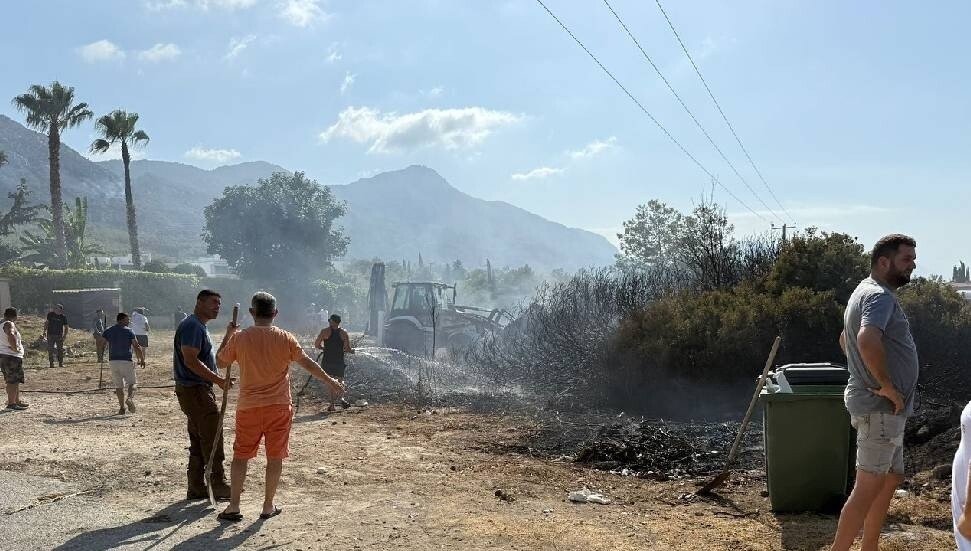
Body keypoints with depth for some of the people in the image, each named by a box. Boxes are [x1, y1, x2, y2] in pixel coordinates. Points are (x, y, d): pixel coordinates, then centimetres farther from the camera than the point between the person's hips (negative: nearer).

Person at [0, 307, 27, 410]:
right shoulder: (9, 324, -14)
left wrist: (18, 343, 26)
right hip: (11, 357, -10)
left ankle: (17, 401, 26)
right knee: (13, 381, -8)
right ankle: (11, 403, -8)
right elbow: (11, 335, -34)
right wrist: (15, 347, -23)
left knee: (14, 381, 18)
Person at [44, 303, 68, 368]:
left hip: (59, 335, 0)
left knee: (60, 350, 1)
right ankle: (51, 363, 4)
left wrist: (65, 335, -10)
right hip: (50, 335, 0)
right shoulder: (50, 314, -1)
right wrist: (45, 331, 8)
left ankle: (60, 363, 8)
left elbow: (66, 327, 2)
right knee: (50, 350, -2)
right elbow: (47, 323, 13)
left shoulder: (63, 317, -3)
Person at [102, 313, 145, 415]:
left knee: (118, 385, 11)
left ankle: (122, 407, 10)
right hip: (126, 361, -3)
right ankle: (130, 398, -20)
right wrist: (142, 359, 5)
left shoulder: (108, 331, 9)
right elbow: (137, 347, -3)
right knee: (132, 382, 7)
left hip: (113, 361, 3)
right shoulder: (128, 331, -1)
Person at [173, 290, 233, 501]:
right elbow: (191, 361, -24)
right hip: (195, 391, -11)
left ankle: (196, 488, 18)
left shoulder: (199, 327, 19)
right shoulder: (192, 326, -15)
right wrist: (218, 380, -23)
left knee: (198, 442, 13)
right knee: (212, 438, -6)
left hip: (198, 390, 11)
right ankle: (218, 485, 0)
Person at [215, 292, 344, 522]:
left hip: (248, 407, 0)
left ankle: (233, 507, 11)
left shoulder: (239, 338, -5)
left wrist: (228, 336, 22)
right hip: (279, 407, 0)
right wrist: (331, 381, 14)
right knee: (275, 457, 9)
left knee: (241, 456, 11)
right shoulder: (285, 339, -5)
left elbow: (220, 362, 9)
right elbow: (309, 364, 1)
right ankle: (268, 506, 16)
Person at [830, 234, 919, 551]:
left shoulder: (867, 293, 17)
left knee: (891, 479, 18)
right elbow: (868, 340, -37)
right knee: (868, 488, -8)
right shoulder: (880, 296, -17)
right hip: (881, 408, -11)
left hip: (886, 408, 11)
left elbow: (846, 339, 32)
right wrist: (888, 386, -25)